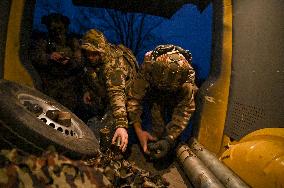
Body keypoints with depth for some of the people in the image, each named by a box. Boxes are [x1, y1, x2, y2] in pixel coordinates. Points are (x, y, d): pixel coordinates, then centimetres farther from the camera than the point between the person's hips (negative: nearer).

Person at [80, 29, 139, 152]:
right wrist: (90, 91, 1)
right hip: (104, 102, 9)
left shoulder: (113, 64, -34)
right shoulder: (93, 60, -5)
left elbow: (117, 93, -48)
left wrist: (121, 125, -59)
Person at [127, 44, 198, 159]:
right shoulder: (148, 67, -38)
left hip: (176, 98, 1)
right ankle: (156, 140, -14)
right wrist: (139, 130, -41)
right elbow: (134, 99, -34)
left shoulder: (187, 77, -37)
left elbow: (185, 110, -35)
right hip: (154, 93, -1)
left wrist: (169, 139, -43)